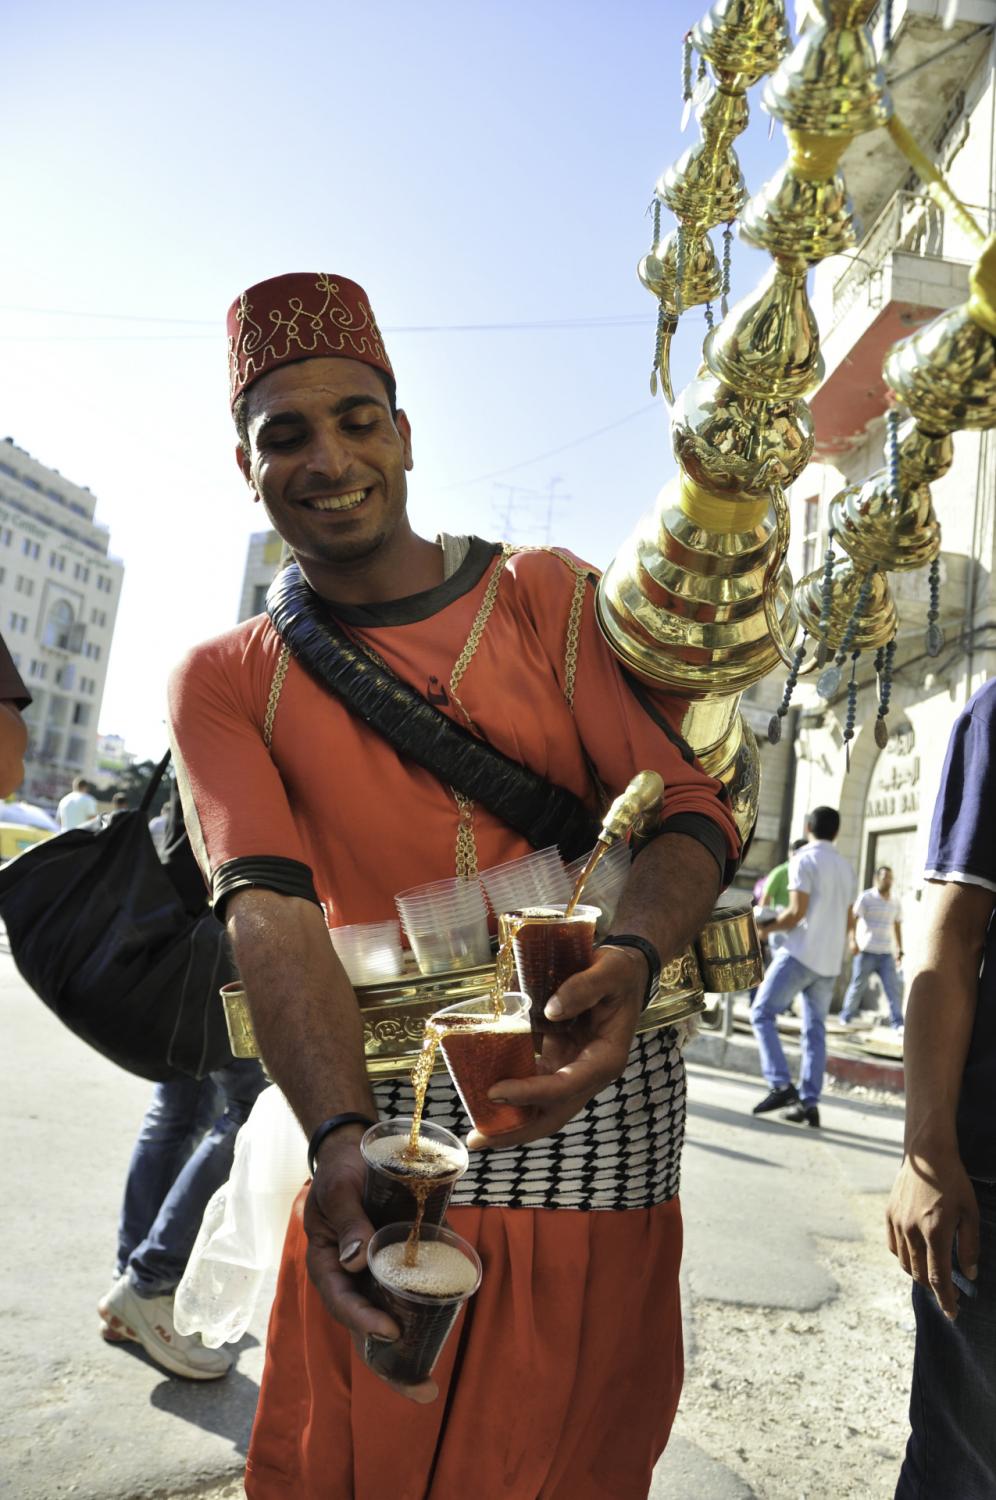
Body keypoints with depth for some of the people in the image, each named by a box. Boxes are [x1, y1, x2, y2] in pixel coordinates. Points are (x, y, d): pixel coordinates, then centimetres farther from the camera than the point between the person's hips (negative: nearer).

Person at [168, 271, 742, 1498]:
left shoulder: (549, 595, 2)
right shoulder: (225, 683, 2)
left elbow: (691, 808, -6)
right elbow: (271, 913, -13)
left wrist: (631, 959, -28)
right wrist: (340, 1139, -30)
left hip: (593, 1090, 0)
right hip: (380, 1115, 1)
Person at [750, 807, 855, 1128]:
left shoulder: (804, 860, -7)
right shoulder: (846, 867, 16)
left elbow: (797, 912, -14)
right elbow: (847, 920, 19)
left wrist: (767, 928, 0)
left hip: (801, 953, -7)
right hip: (830, 960, 7)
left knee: (762, 1014, -1)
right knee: (815, 1029, 9)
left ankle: (781, 1085, -12)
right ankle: (808, 1101, 5)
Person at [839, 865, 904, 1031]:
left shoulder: (895, 903, 13)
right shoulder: (866, 898, -4)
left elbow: (897, 927, 20)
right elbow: (852, 918, -11)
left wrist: (900, 950, 17)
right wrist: (852, 940, -23)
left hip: (886, 953, 4)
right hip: (866, 951, -4)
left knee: (894, 987, -6)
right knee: (858, 985, 3)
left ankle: (898, 1023, -3)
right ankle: (847, 1016, 19)